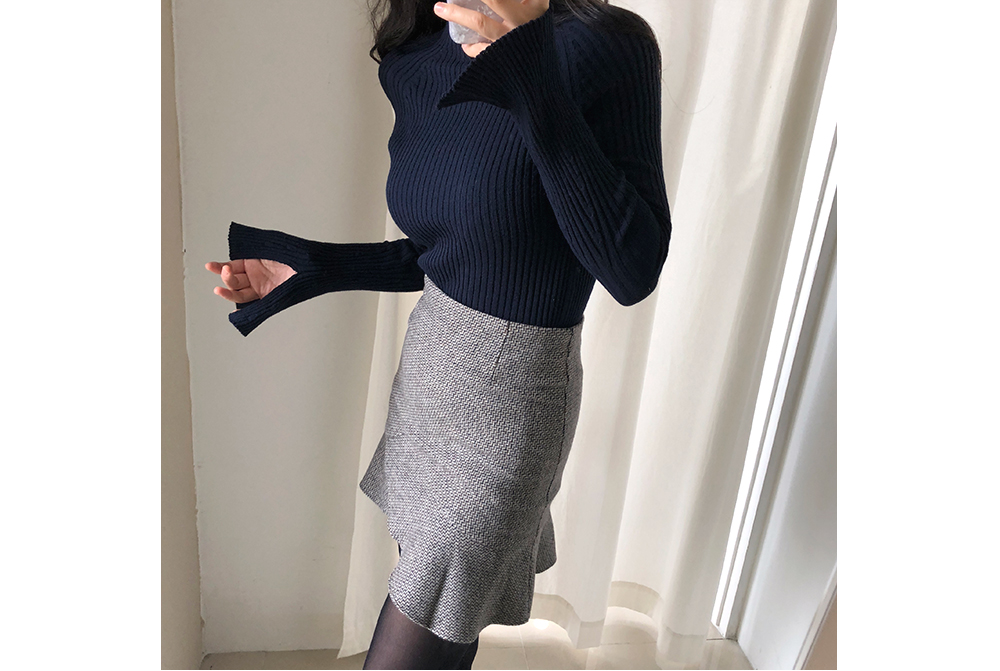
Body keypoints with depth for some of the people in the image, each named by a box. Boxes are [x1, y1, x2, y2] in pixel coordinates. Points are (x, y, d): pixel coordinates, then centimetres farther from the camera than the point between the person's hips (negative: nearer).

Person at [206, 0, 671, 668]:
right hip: (434, 370, 6)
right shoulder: (414, 61, 3)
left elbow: (632, 273, -23)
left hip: (502, 400, -6)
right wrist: (309, 270, 2)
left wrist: (538, 87, -30)